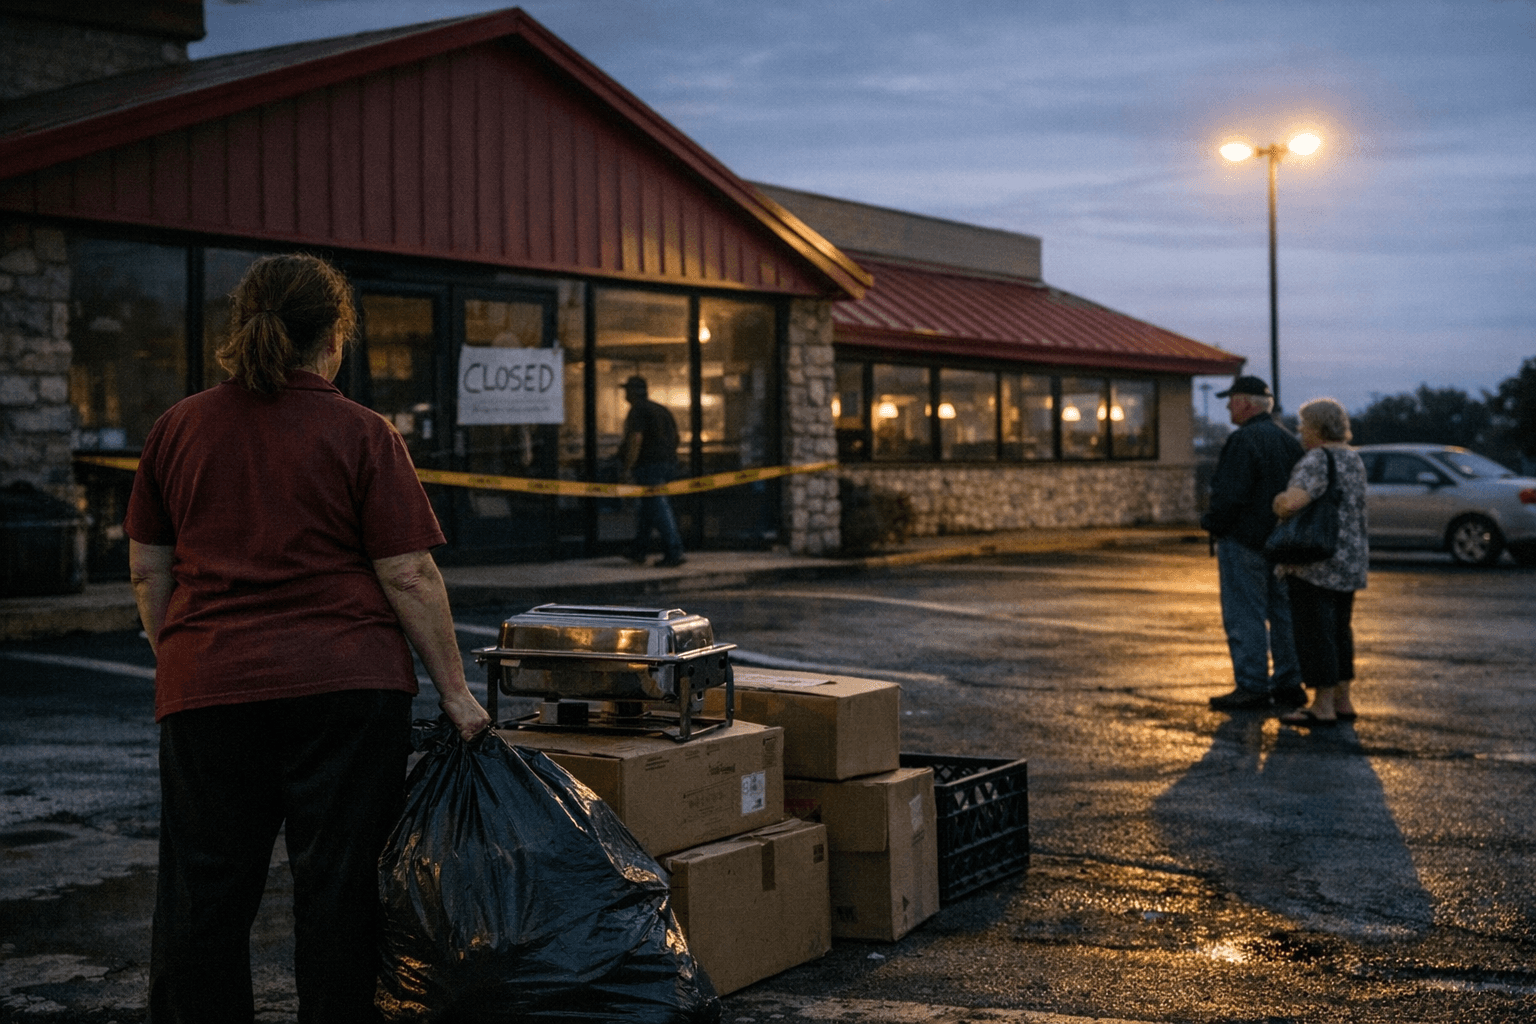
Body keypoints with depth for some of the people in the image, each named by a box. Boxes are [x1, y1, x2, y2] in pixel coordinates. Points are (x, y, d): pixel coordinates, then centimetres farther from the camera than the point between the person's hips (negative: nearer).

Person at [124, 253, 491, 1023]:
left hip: (209, 687, 3)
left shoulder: (178, 428, 7)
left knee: (203, 892, 9)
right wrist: (454, 692, -1)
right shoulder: (361, 434, -4)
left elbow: (147, 568, 11)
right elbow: (409, 577, -7)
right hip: (348, 685, -2)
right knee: (341, 886, 6)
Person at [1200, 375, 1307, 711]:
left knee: (1245, 617, -4)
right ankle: (1289, 683, 18)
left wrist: (1213, 525, -5)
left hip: (1244, 541, -9)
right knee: (1283, 613, 13)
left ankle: (1252, 688, -3)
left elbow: (1229, 495, -20)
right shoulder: (1289, 440, 12)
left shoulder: (1243, 440, -16)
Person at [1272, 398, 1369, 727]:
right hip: (1349, 559, 9)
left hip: (1316, 562, -9)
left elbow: (1291, 502, -31)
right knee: (1338, 631, 14)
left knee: (1313, 632, -4)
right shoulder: (1352, 458, 12)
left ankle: (1322, 707, -2)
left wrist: (1280, 507, -8)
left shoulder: (1317, 460, -17)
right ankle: (1342, 701, 18)